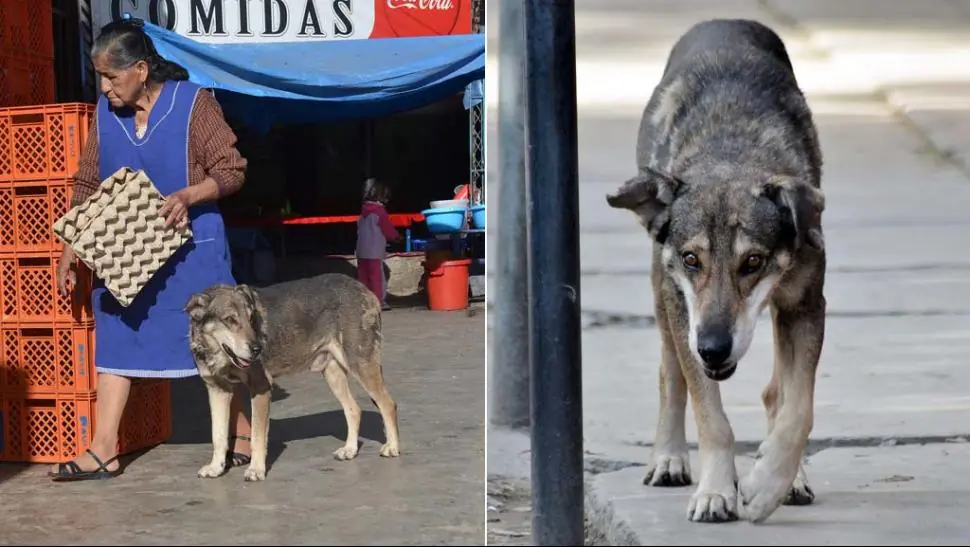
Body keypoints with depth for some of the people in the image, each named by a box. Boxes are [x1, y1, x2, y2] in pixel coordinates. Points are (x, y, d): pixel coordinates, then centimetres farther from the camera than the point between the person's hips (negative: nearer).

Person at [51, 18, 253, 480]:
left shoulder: (193, 103, -12)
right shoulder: (105, 113, 2)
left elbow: (232, 171, -10)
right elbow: (86, 187, 8)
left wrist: (188, 195, -26)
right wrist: (69, 251, 4)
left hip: (190, 250, -4)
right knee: (115, 340, 2)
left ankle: (242, 432, 20)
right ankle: (103, 450, 5)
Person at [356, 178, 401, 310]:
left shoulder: (363, 212, 12)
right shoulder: (379, 211, -11)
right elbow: (388, 229, -7)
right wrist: (397, 237, 13)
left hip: (362, 251, 7)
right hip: (375, 251, -7)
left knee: (363, 277, 8)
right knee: (377, 277, -3)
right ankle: (379, 302, -2)